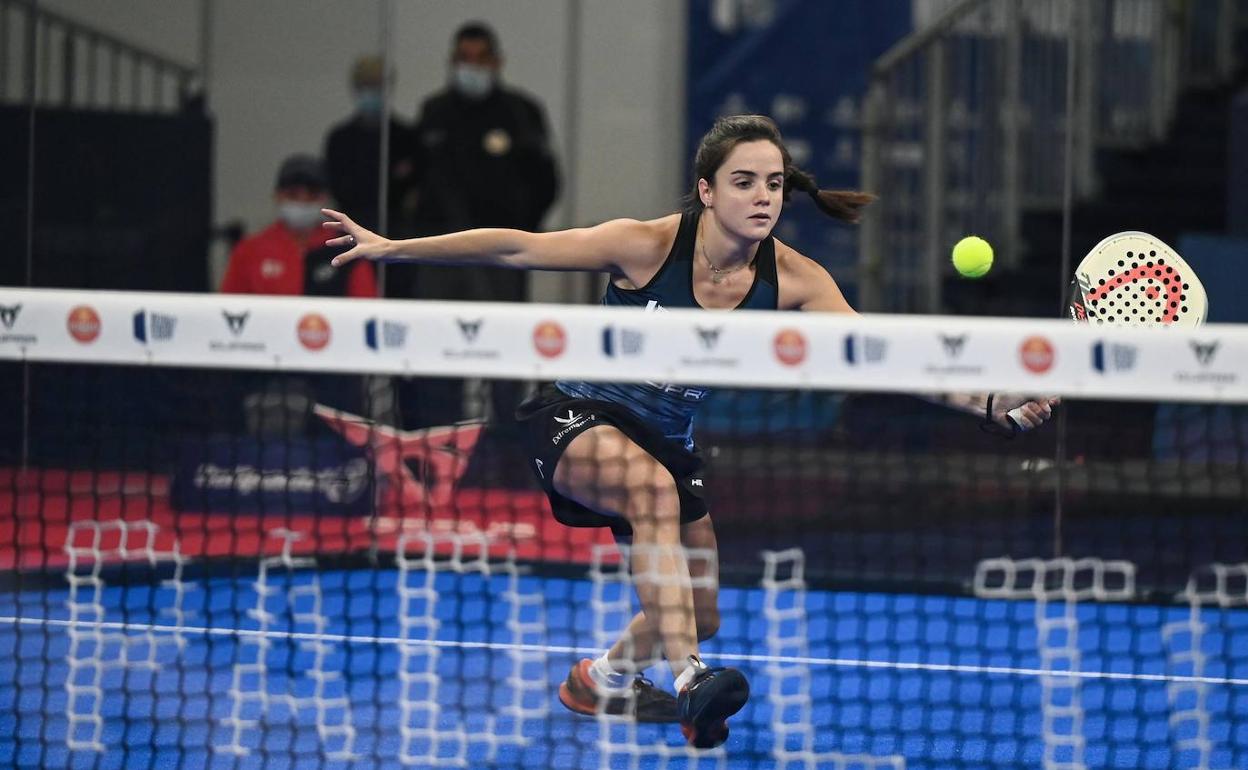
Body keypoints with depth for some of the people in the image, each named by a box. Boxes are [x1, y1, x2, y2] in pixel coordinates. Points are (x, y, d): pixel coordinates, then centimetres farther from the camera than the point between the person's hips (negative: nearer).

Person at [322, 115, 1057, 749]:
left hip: (667, 439, 5)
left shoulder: (795, 280, -15)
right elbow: (517, 248, -15)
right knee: (655, 487, -38)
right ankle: (690, 683, -42)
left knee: (702, 611, 6)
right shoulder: (647, 246, -23)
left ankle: (606, 677, 40)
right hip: (577, 417, -5)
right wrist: (391, 247, -14)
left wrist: (988, 403, -34)